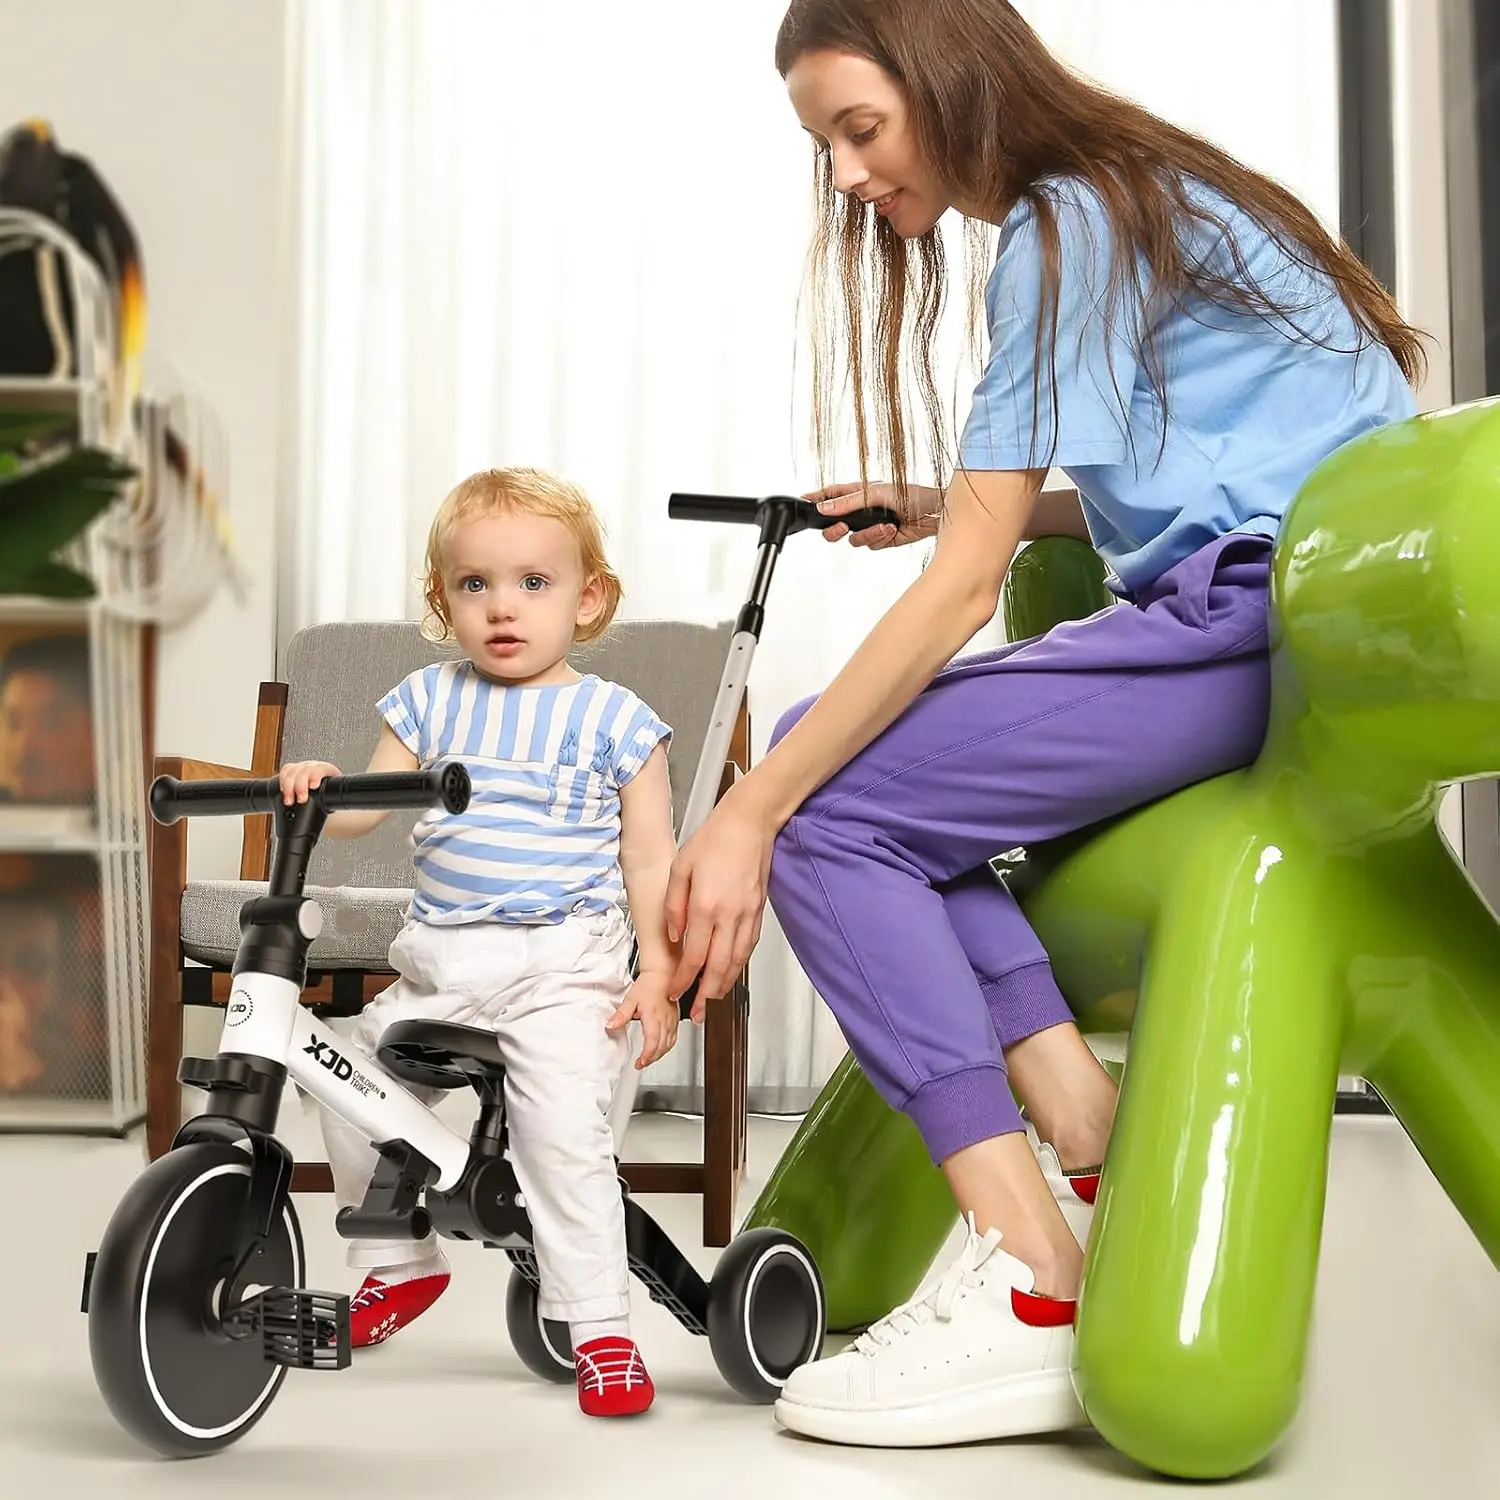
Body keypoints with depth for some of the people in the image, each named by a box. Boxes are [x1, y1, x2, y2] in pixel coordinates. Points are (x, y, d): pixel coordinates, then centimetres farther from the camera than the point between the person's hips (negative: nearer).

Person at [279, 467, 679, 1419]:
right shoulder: (431, 701, 10)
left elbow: (649, 859, 1)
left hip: (564, 965, -5)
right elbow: (365, 809, 6)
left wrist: (658, 970, -7)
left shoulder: (615, 720, 0)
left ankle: (601, 1329, -5)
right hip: (439, 957, 5)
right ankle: (400, 1263, 31)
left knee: (563, 1134, -19)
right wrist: (319, 786, -16)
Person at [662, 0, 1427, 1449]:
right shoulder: (1130, 189, 19)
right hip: (1252, 600, 10)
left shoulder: (1068, 227, -10)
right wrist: (944, 504, 14)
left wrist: (748, 811, -16)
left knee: (827, 812, -13)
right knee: (875, 759, 7)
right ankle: (1089, 1155, -2)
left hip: (1274, 613, -10)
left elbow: (963, 588, -17)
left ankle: (1030, 1299, -14)